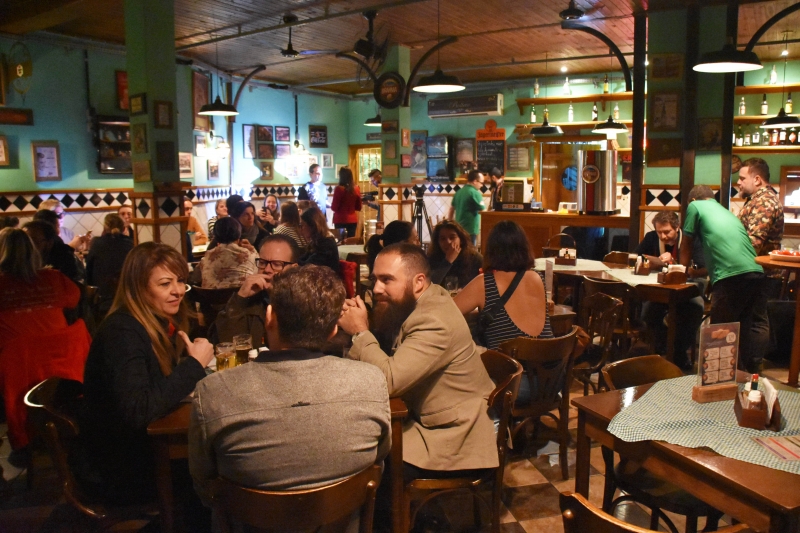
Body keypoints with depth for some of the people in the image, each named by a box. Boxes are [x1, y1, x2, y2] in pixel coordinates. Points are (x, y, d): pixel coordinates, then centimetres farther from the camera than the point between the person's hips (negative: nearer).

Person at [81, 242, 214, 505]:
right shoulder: (122, 332, -23)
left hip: (149, 442, 8)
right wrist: (194, 365, -27)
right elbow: (136, 412, -33)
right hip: (125, 471, -8)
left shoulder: (161, 322, 3)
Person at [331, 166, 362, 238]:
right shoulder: (356, 189, 2)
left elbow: (334, 208, -9)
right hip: (353, 220, 5)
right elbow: (358, 207, 10)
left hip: (340, 220, -5)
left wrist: (331, 205, 11)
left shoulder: (339, 189, -12)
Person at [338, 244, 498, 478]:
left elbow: (389, 381, -31)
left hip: (454, 442, -8)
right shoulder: (415, 303, 2)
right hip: (424, 417, 9)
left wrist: (360, 332, -20)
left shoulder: (435, 323, -27)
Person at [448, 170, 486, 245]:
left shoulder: (459, 192, 10)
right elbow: (483, 212, -13)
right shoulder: (475, 193, -14)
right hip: (470, 230, -8)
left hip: (459, 229, 8)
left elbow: (451, 210, 16)